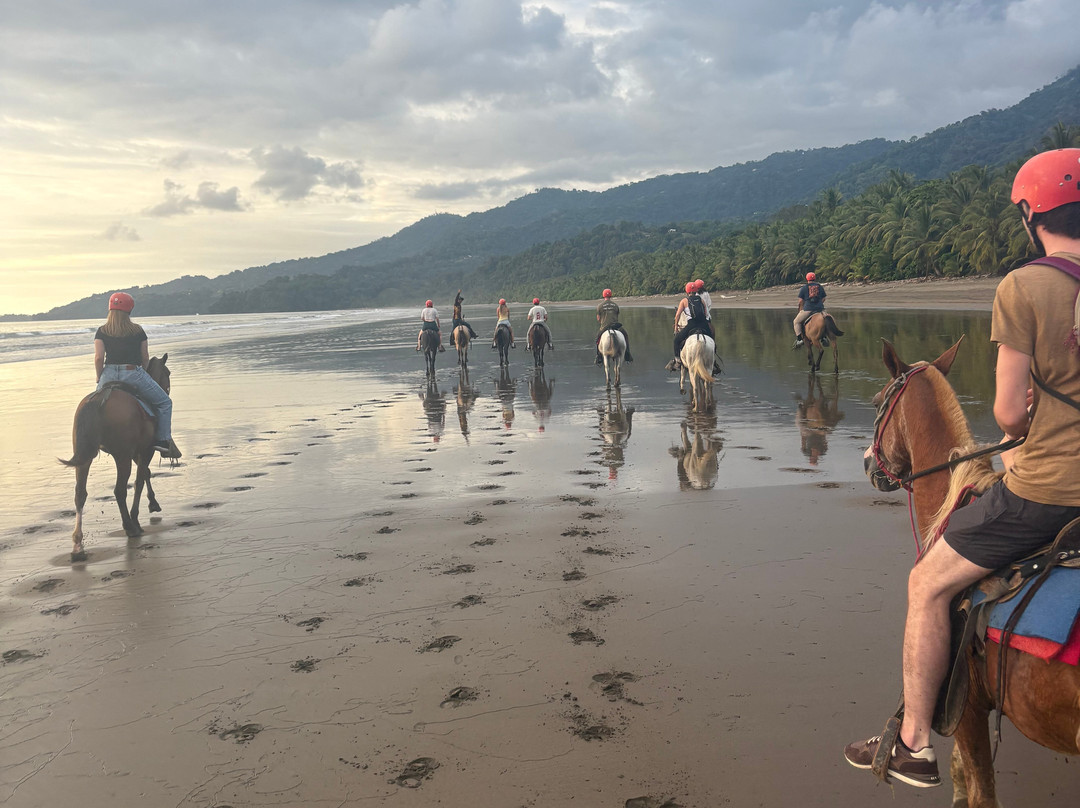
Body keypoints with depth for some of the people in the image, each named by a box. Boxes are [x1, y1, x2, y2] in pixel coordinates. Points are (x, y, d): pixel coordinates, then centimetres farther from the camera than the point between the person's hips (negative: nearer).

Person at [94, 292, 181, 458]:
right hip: (133, 373, -3)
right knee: (164, 402, 12)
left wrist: (100, 379, 10)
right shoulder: (138, 330, 3)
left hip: (109, 374, 3)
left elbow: (98, 358, -4)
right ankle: (163, 440, 2)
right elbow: (145, 357, 6)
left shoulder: (102, 332, 4)